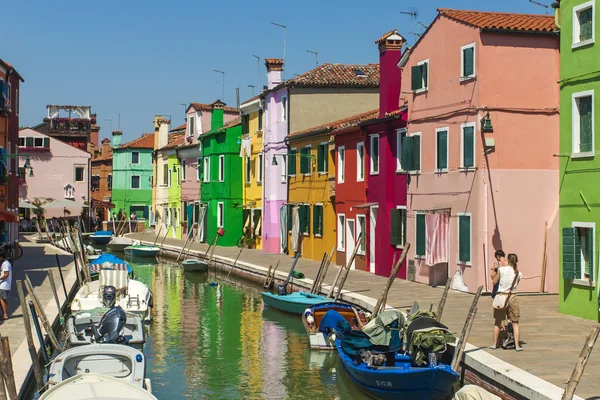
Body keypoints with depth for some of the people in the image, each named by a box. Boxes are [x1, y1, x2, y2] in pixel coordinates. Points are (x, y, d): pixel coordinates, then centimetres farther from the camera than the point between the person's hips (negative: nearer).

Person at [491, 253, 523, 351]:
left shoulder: (502, 269, -9)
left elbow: (494, 282, -2)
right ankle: (517, 345, 5)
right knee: (515, 322, 10)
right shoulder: (518, 273, -1)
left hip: (501, 296, -1)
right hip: (512, 297, 1)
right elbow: (516, 285, 7)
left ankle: (495, 344, 19)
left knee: (497, 322, 13)